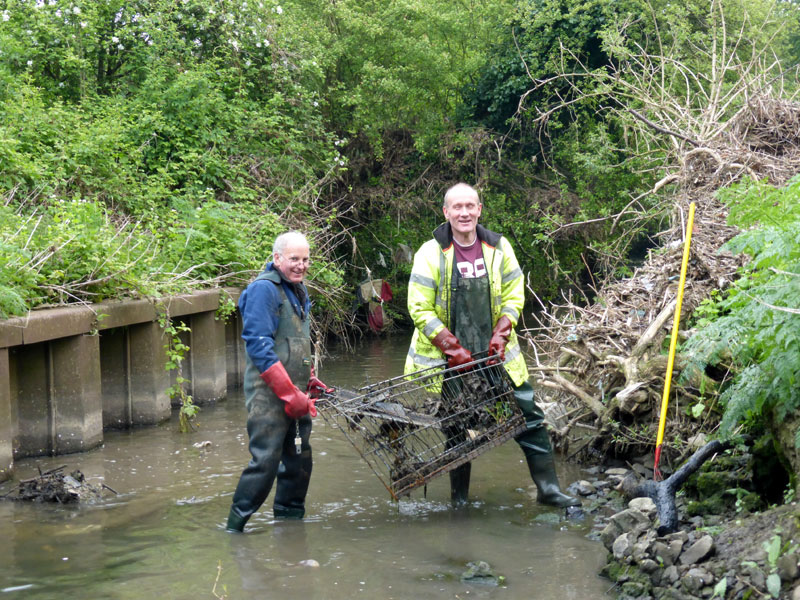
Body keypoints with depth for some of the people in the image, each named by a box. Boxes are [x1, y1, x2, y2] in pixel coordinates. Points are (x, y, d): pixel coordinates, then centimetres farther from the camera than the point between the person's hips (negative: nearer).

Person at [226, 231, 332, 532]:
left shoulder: (299, 289, 17)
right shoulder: (263, 289, -12)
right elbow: (259, 345, -19)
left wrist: (309, 381, 18)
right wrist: (289, 393, -20)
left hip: (296, 395, 9)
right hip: (269, 395, -9)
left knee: (299, 460, 12)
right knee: (265, 462, -11)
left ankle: (289, 518, 25)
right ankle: (235, 527, -3)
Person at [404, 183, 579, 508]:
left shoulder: (499, 248, 1)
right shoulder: (430, 253, -9)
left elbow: (514, 297, 9)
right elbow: (420, 310, -8)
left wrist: (500, 336, -6)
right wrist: (453, 349, -14)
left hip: (496, 356, 3)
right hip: (448, 360, -3)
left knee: (530, 417, 1)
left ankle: (548, 489, 11)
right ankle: (459, 501, 22)